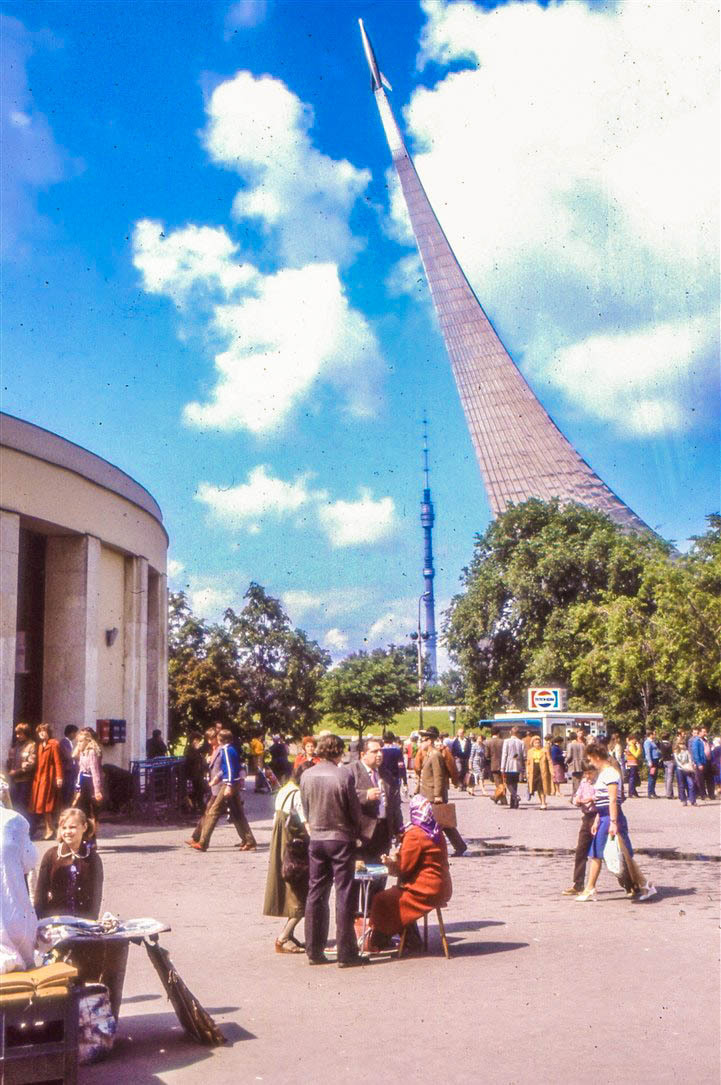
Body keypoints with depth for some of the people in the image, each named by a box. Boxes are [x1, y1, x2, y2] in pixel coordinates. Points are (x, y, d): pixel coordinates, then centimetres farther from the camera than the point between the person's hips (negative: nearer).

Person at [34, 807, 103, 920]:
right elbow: (41, 890, 0)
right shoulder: (51, 855, -1)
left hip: (83, 919, 0)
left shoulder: (92, 858, -1)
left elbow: (96, 893, 0)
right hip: (53, 918, 0)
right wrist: (39, 921, -5)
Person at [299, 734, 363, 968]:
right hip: (341, 839, -4)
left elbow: (306, 808, 6)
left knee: (315, 894, 12)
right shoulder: (344, 775, -16)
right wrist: (356, 831, 11)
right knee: (344, 895, 2)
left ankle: (314, 950, 16)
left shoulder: (306, 775, -2)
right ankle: (346, 953, 5)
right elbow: (355, 810, -8)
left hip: (316, 839, 4)